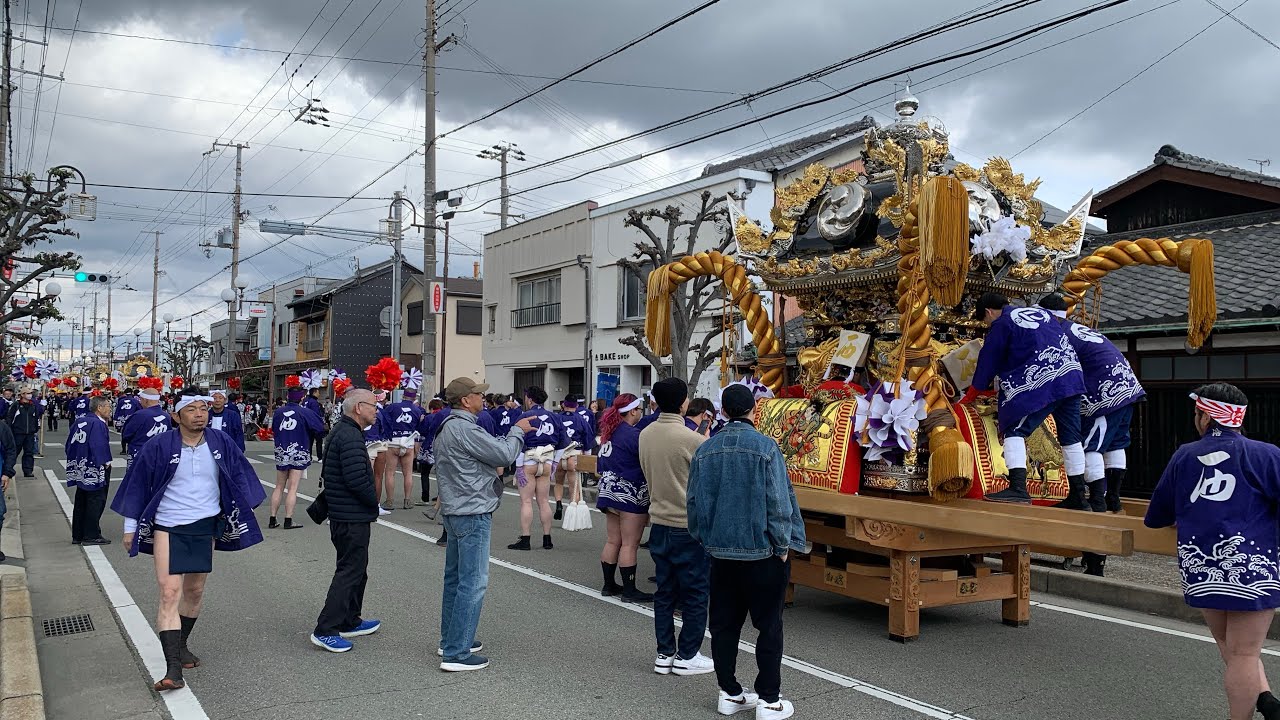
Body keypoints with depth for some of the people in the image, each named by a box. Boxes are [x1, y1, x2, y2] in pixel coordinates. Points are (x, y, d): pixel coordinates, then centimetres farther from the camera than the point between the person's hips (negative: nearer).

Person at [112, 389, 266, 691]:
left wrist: (244, 513, 8)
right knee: (169, 593, -11)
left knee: (195, 590, 15)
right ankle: (173, 668, -12)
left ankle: (181, 644, 38)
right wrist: (130, 527, 2)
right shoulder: (159, 446, -10)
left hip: (206, 527, 3)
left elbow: (240, 476, 7)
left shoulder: (221, 444, -4)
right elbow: (138, 484, -2)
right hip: (168, 528, -3)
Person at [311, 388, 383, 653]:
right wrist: (374, 503, -10)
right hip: (353, 518, -11)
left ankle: (350, 622, 30)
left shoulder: (341, 431, 14)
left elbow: (327, 473, 21)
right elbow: (357, 480, -27)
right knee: (350, 571, -4)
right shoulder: (350, 436, -21)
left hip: (343, 515, 11)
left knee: (356, 569, 20)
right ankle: (325, 630, -1)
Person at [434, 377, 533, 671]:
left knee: (455, 578, 18)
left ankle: (451, 640, 29)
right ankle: (456, 654, -5)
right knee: (473, 582, -7)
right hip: (472, 513, -11)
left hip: (456, 511, 11)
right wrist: (517, 431, -3)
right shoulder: (464, 429, -20)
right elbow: (505, 455, -17)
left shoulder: (449, 426, 13)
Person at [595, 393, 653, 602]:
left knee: (612, 541, 14)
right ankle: (629, 591, 1)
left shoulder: (609, 433, 9)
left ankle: (609, 585, 21)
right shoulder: (633, 435, -17)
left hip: (610, 491, 9)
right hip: (631, 494, -9)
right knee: (630, 544, -3)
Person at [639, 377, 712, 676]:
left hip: (659, 523, 7)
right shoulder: (691, 439, -19)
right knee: (696, 594, 7)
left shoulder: (645, 435, 2)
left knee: (665, 592, 14)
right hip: (690, 526, -7)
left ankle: (664, 654, 21)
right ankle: (687, 656, 14)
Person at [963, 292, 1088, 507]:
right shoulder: (1040, 312, 23)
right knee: (1070, 436, 12)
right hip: (1071, 377, 8)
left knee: (1014, 430, -4)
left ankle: (1018, 487, -19)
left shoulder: (1001, 324, 3)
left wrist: (968, 398, 18)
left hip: (1039, 382, -8)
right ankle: (1078, 496, 17)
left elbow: (988, 362, 8)